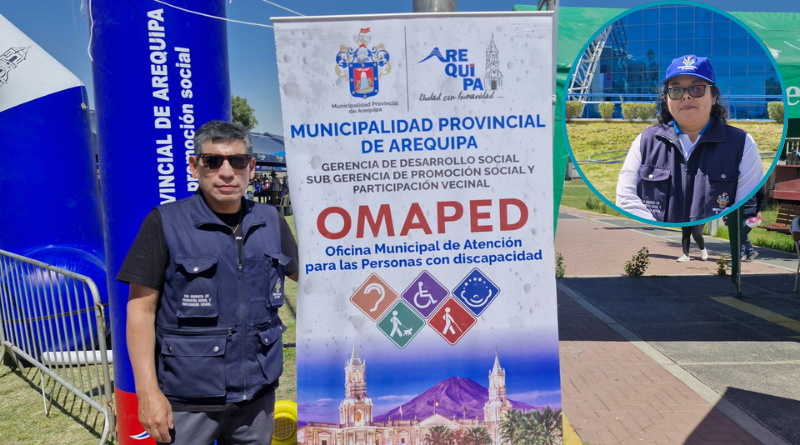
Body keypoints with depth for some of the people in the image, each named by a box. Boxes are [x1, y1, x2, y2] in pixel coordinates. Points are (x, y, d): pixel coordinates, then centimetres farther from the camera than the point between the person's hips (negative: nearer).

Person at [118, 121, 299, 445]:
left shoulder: (271, 221, 2)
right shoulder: (165, 224, -9)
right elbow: (141, 310, -8)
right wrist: (148, 391, -12)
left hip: (258, 392, 4)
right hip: (187, 399, -3)